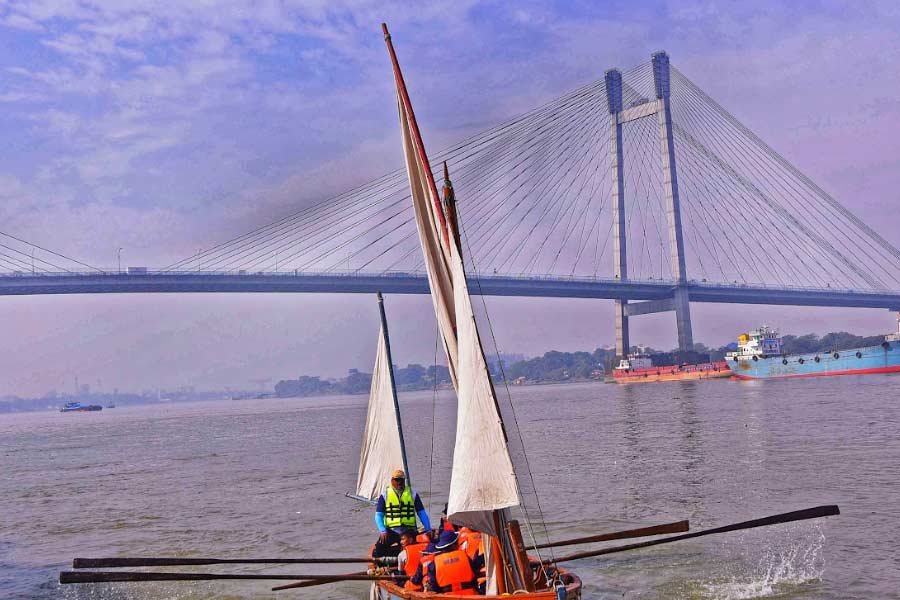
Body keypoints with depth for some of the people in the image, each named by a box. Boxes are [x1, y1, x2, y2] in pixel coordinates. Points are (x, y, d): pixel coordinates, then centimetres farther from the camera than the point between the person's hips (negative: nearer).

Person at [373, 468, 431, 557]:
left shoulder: (412, 493, 11)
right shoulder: (385, 495, 8)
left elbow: (422, 513, 12)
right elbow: (379, 515, 6)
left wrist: (428, 530, 2)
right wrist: (382, 531, -10)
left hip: (409, 530, 0)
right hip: (392, 530, 0)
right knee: (377, 551, -21)